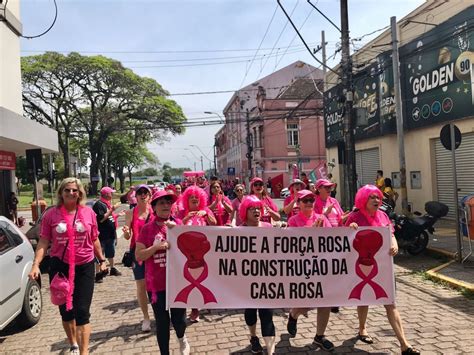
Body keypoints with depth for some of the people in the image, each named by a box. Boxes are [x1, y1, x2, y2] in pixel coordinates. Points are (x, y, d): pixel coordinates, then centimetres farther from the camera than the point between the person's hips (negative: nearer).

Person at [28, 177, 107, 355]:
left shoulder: (88, 213, -1)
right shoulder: (51, 214, -4)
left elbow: (94, 240, 9)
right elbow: (43, 242, -3)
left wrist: (101, 260, 13)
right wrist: (35, 264, -15)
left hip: (84, 267, -1)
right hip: (60, 267, 1)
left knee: (82, 312, -1)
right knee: (66, 310, 16)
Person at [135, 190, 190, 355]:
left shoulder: (178, 224, -1)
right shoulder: (147, 228, -3)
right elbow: (138, 256, -4)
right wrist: (156, 246, -20)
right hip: (156, 283, 0)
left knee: (179, 319, 5)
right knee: (162, 322, 10)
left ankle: (181, 338, 40)